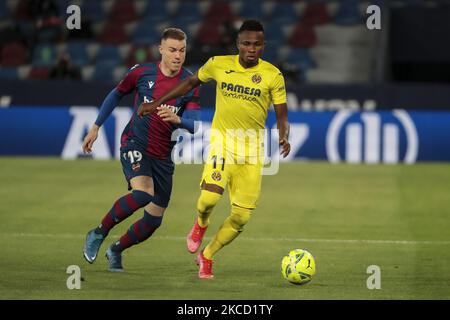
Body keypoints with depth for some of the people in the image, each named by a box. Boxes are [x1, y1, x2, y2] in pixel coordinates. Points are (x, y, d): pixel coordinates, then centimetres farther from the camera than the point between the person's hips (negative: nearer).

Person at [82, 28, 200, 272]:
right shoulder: (142, 73, -4)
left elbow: (193, 125, -11)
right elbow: (116, 95, 14)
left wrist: (177, 119, -34)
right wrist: (96, 127, 16)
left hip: (163, 156, 3)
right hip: (135, 144, -3)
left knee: (154, 220, 4)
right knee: (142, 194, -31)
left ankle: (116, 250, 31)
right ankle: (99, 234, -11)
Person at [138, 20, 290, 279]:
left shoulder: (272, 75, -3)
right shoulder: (219, 64, 0)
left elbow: (282, 114, 0)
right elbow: (191, 83, 16)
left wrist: (284, 137, -21)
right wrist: (157, 103, 16)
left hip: (252, 151, 1)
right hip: (222, 142, -1)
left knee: (242, 217, -3)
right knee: (209, 198, -24)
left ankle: (207, 256, 20)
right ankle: (201, 224, 13)